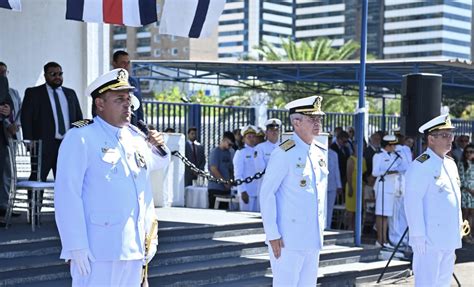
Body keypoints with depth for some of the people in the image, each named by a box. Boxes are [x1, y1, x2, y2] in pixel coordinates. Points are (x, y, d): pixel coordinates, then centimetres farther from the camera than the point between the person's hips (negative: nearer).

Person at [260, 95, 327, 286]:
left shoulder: (320, 152, 10)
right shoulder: (284, 154, -12)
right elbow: (267, 194, -13)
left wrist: (321, 228, 15)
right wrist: (272, 234, -16)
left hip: (313, 239, 7)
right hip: (288, 240, -7)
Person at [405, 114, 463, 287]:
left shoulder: (451, 164, 14)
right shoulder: (420, 166, -13)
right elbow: (412, 202, -18)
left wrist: (459, 225, 19)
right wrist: (418, 235, -20)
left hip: (449, 239, 9)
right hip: (429, 240, -9)